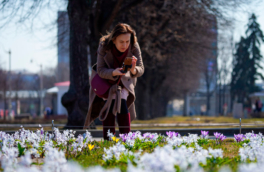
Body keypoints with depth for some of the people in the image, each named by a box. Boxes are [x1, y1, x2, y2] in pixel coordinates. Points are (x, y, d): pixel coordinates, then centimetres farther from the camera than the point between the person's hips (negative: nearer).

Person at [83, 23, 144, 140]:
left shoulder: (134, 47, -27)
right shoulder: (104, 46, -31)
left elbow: (141, 69, -30)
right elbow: (101, 70, -28)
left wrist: (133, 70, -54)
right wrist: (114, 72, -49)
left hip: (124, 80, 1)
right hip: (105, 78, -1)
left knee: (122, 104, -18)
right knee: (109, 106, -17)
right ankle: (108, 142, -12)